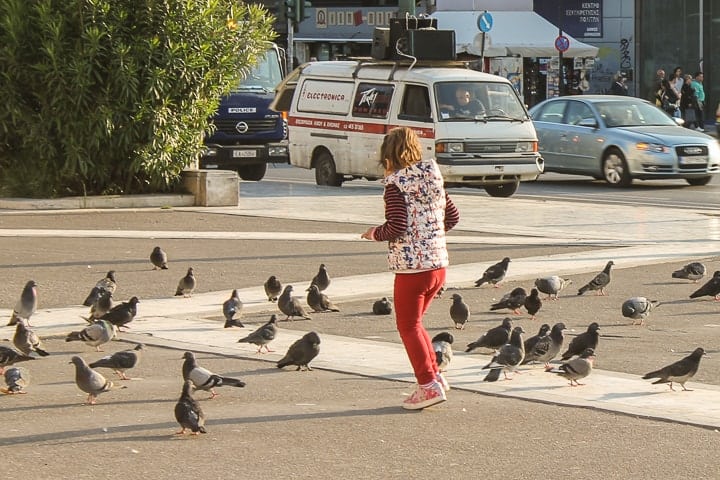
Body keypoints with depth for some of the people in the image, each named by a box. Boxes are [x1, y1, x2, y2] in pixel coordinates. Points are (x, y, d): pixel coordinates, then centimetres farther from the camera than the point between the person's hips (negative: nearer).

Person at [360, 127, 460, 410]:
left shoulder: (396, 183, -12)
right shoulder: (433, 177, 9)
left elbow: (397, 227, -20)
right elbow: (452, 217, 15)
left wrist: (376, 233, -1)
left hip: (411, 266, -7)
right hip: (439, 263, 7)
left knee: (408, 326, 3)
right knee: (414, 322, 22)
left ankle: (429, 385, -2)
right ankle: (434, 375, 20)